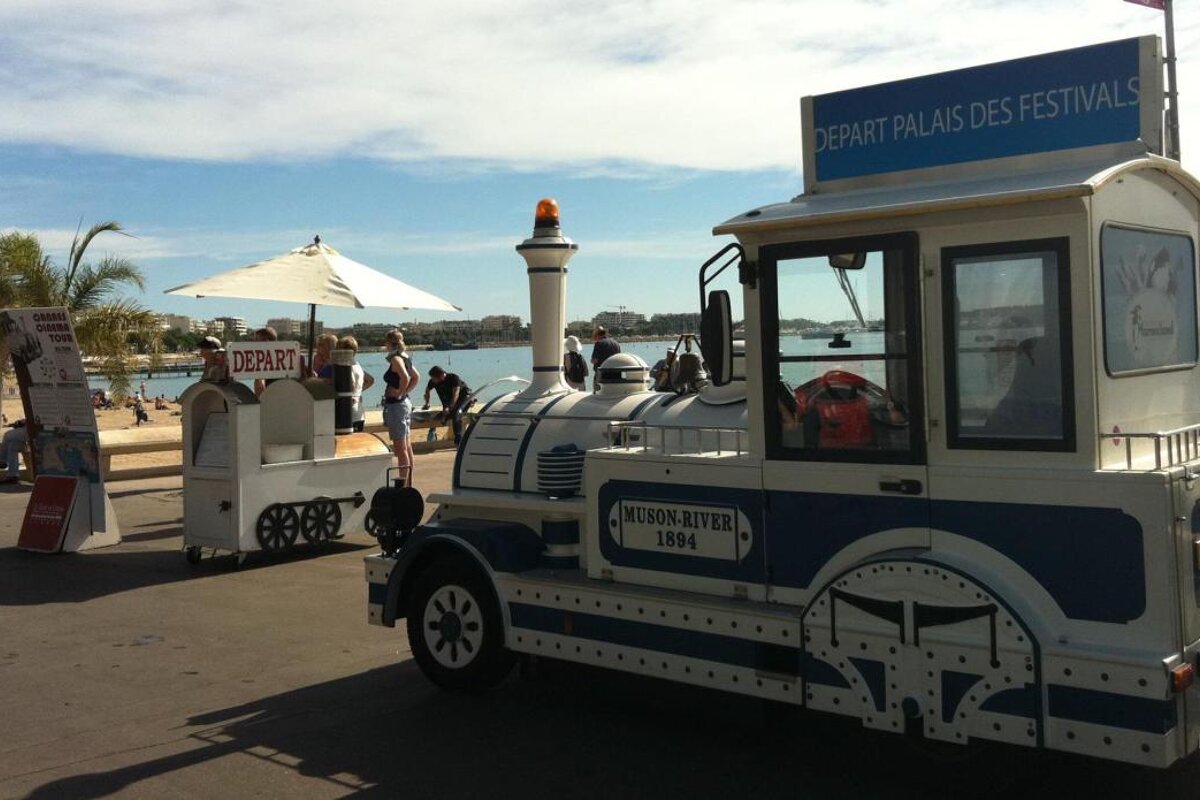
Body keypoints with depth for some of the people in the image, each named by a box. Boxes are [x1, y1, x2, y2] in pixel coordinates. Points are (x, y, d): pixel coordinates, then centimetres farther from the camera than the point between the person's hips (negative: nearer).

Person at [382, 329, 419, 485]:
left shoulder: (395, 359, -17)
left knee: (400, 448, -6)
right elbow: (416, 377, 22)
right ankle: (408, 483, 22)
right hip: (406, 403, 10)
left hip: (396, 405, -10)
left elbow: (405, 377, -33)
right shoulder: (405, 358, 11)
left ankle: (403, 484, -3)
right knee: (407, 446, 14)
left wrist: (399, 392, -19)